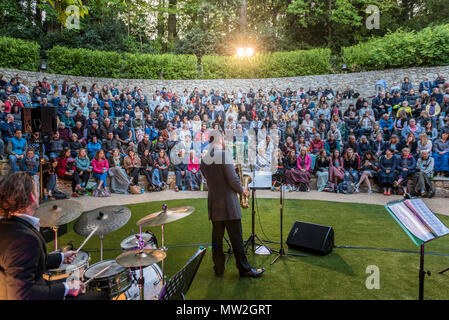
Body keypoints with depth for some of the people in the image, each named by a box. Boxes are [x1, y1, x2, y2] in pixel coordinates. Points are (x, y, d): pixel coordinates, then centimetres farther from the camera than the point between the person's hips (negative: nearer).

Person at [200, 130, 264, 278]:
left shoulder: (204, 160, 6)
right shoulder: (224, 155, -14)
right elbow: (233, 180, -17)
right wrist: (241, 190, 1)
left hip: (213, 204, 6)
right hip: (228, 204, -6)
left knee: (217, 237, 13)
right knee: (236, 237, 3)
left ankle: (219, 268, 22)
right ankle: (244, 269, 13)